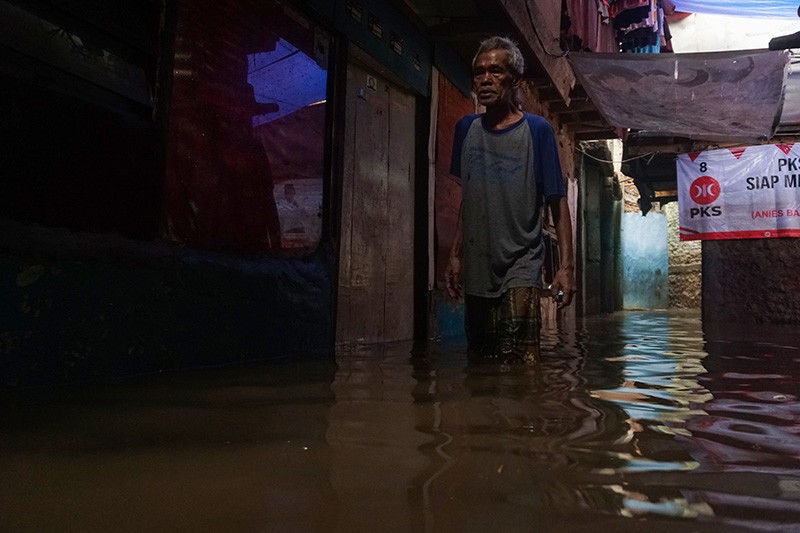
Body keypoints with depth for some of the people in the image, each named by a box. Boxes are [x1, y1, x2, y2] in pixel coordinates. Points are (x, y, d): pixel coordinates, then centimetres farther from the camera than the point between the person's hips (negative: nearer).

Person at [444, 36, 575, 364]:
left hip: (520, 267, -4)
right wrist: (455, 255, 13)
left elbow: (557, 203, -4)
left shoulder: (536, 130, -3)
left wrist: (566, 266, -12)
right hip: (475, 271, 5)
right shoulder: (466, 129, 10)